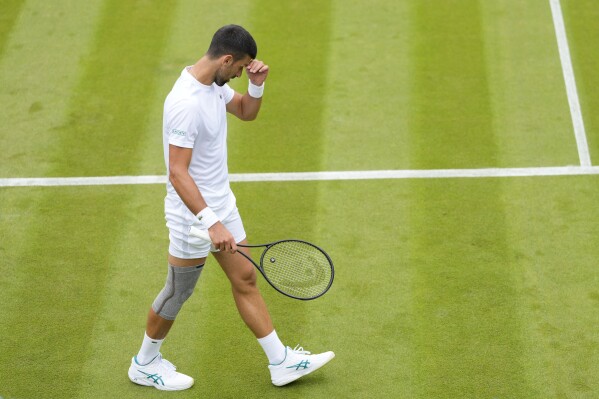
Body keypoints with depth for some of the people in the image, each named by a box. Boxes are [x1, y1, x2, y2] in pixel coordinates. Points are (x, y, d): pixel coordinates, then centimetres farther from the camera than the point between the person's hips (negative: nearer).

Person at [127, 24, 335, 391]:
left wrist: (257, 85, -4)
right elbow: (177, 173, -32)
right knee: (177, 294, 8)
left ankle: (282, 362, 23)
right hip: (193, 214, -9)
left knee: (245, 279, 14)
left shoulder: (215, 84, 0)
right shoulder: (186, 103, -29)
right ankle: (145, 364, 29)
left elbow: (247, 112, 18)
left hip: (221, 204, 9)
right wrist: (211, 223, -35)